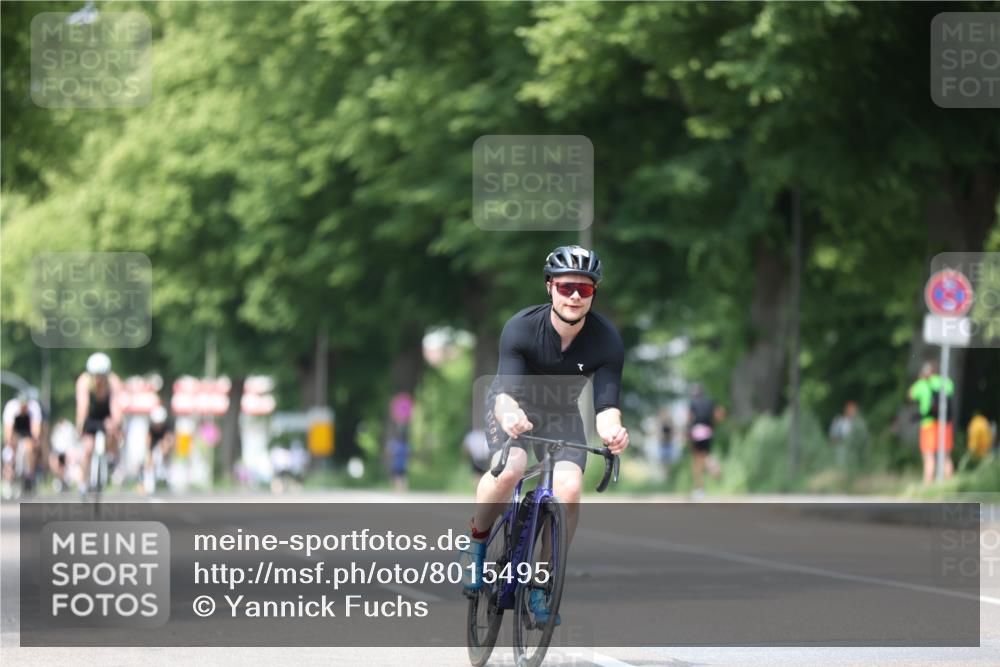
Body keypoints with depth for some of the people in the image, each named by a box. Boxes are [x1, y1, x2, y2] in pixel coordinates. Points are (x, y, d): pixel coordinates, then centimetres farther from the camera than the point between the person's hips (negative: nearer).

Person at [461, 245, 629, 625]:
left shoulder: (607, 341, -22)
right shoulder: (521, 328, -27)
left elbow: (605, 403, -26)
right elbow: (506, 390, -36)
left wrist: (611, 429, -51)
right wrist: (508, 415, -61)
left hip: (562, 415, 2)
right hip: (514, 406, -2)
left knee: (568, 489, -24)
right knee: (509, 469, -34)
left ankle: (541, 582, -6)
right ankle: (477, 540, -6)